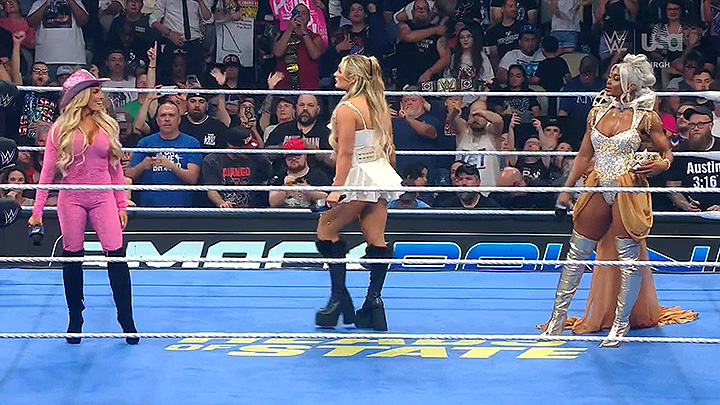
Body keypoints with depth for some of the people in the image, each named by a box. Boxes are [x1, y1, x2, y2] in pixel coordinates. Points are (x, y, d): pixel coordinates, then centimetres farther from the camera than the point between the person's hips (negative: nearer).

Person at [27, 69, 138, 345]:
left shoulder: (107, 125, 6)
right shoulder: (61, 130, -2)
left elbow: (115, 168, 12)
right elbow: (47, 171, 0)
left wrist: (121, 204, 9)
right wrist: (37, 210, -4)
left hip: (103, 198, 1)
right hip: (71, 199, -1)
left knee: (117, 256, -7)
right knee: (72, 259, 6)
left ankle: (127, 321, 1)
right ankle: (75, 321, 20)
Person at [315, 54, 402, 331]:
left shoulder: (347, 109, -14)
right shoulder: (379, 105, 10)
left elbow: (345, 154, -19)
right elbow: (389, 148, 14)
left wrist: (337, 189, -20)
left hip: (360, 177, -8)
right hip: (382, 176, 8)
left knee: (326, 231, 4)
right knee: (376, 239, 5)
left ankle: (339, 296, 0)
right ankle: (373, 301, 4)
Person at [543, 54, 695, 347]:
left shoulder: (646, 118, -5)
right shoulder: (597, 112, 9)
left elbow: (667, 152, 2)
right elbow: (584, 155, 14)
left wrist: (662, 164, -21)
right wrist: (566, 189, 12)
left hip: (629, 189, -5)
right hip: (598, 188, 5)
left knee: (628, 256, 0)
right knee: (576, 252, 8)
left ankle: (621, 322, 10)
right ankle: (559, 315, 17)